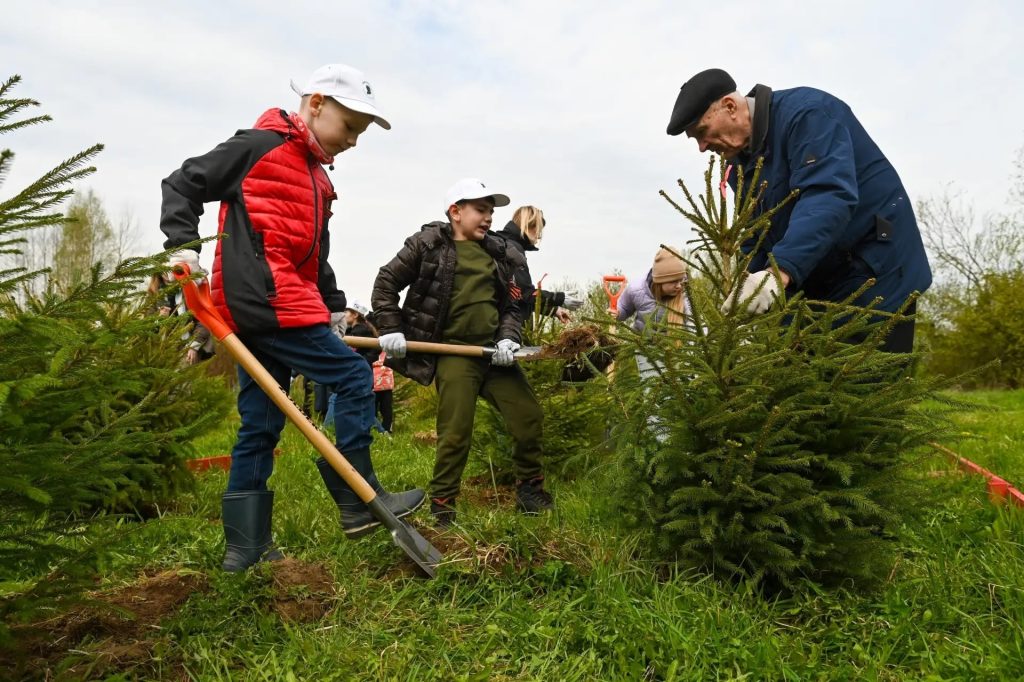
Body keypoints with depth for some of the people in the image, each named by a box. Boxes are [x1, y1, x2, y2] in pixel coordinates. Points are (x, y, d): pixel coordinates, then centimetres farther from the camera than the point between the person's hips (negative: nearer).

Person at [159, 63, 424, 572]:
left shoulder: (317, 177, 23)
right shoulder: (260, 146, -1)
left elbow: (315, 258, 26)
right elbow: (183, 183, -1)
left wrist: (334, 310, 21)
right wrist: (182, 244, -12)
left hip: (258, 312, 9)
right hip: (265, 301, -9)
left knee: (260, 428, 9)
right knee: (353, 379, -7)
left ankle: (245, 548, 17)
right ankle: (360, 504, 2)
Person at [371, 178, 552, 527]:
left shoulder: (500, 254, 13)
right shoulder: (428, 244, 0)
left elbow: (512, 305, 16)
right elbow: (386, 283, 4)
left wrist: (507, 338, -2)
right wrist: (389, 329, -5)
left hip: (494, 352, 5)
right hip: (454, 352, -5)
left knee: (530, 417, 5)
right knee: (456, 433, -6)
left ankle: (530, 490, 26)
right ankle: (441, 508, 12)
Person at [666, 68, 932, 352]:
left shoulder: (806, 113, -17)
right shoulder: (740, 162, 8)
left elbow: (828, 196, -33)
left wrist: (781, 270, -45)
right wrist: (744, 297, -2)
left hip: (875, 273, -8)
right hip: (814, 283, 8)